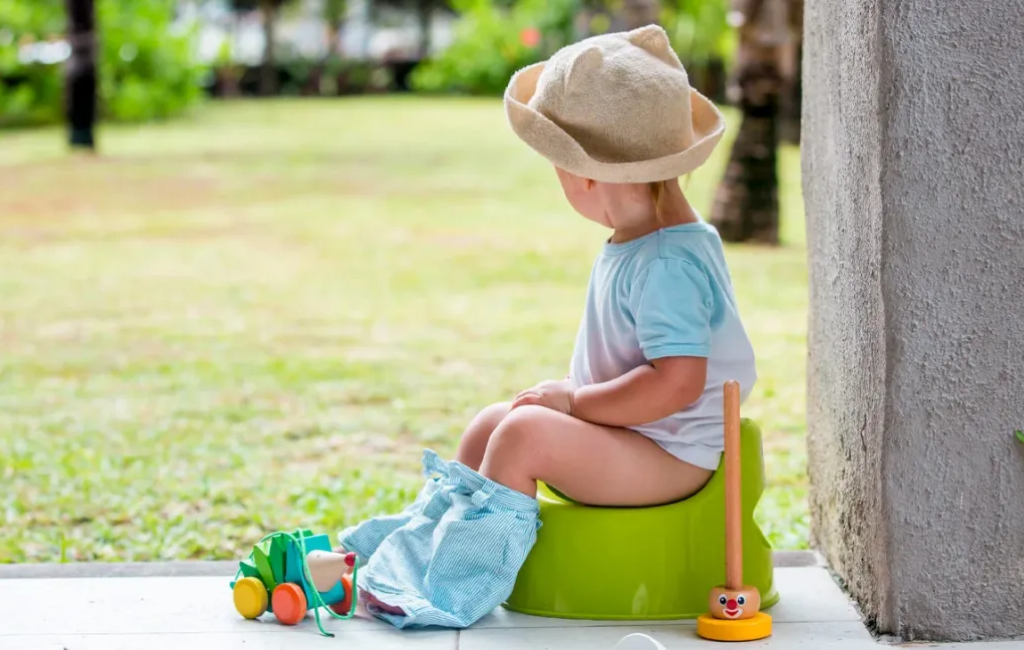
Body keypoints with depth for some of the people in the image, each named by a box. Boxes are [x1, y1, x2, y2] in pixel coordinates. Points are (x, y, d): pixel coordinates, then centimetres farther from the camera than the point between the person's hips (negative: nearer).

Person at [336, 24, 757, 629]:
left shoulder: (669, 262, -24)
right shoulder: (637, 243, 10)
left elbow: (678, 381, -31)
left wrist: (575, 400, -21)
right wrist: (573, 398, 9)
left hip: (669, 455, -11)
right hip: (632, 433, 11)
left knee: (525, 432, -26)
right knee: (489, 422, 12)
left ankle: (458, 582, -16)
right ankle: (419, 541, 20)